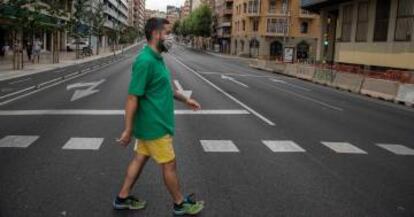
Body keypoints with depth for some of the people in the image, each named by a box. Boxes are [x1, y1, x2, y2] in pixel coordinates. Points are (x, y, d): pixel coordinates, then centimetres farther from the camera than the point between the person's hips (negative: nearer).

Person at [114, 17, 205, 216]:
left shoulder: (157, 58, 7)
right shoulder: (145, 61, -24)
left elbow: (165, 88, 21)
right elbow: (132, 98, -23)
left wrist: (185, 99, 26)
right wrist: (128, 130, -20)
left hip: (153, 123, 9)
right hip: (155, 126, -9)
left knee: (140, 158, 18)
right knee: (169, 165, 6)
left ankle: (123, 198, 32)